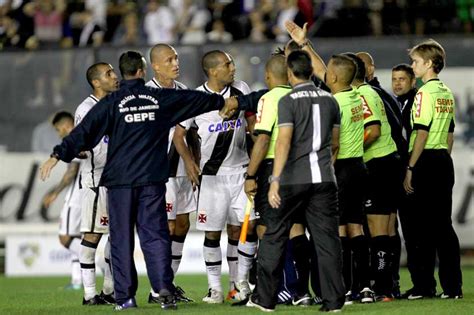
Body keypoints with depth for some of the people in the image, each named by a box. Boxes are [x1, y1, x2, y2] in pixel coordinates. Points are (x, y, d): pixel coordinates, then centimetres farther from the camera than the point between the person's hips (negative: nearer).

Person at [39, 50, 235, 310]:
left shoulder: (112, 103, -3)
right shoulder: (160, 99, 4)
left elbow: (84, 132, -7)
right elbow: (196, 99, 18)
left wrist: (57, 156, -3)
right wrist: (220, 102, 36)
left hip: (119, 181, -1)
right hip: (152, 180, 1)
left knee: (121, 239, 4)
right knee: (155, 234, 2)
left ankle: (125, 296, 3)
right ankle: (164, 289, -12)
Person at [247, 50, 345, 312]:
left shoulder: (288, 101, -7)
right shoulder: (329, 100, 10)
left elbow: (284, 141, -17)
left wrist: (275, 180, -20)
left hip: (293, 179, -4)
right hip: (324, 178, 4)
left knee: (275, 236, 7)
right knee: (327, 237, 4)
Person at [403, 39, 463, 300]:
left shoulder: (424, 93, -12)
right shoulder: (447, 93, 14)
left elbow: (422, 134, -17)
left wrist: (410, 168, -15)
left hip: (426, 161, -8)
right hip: (444, 160, 8)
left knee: (423, 226, -4)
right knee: (443, 224, 9)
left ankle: (424, 285, -2)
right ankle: (452, 285, 6)